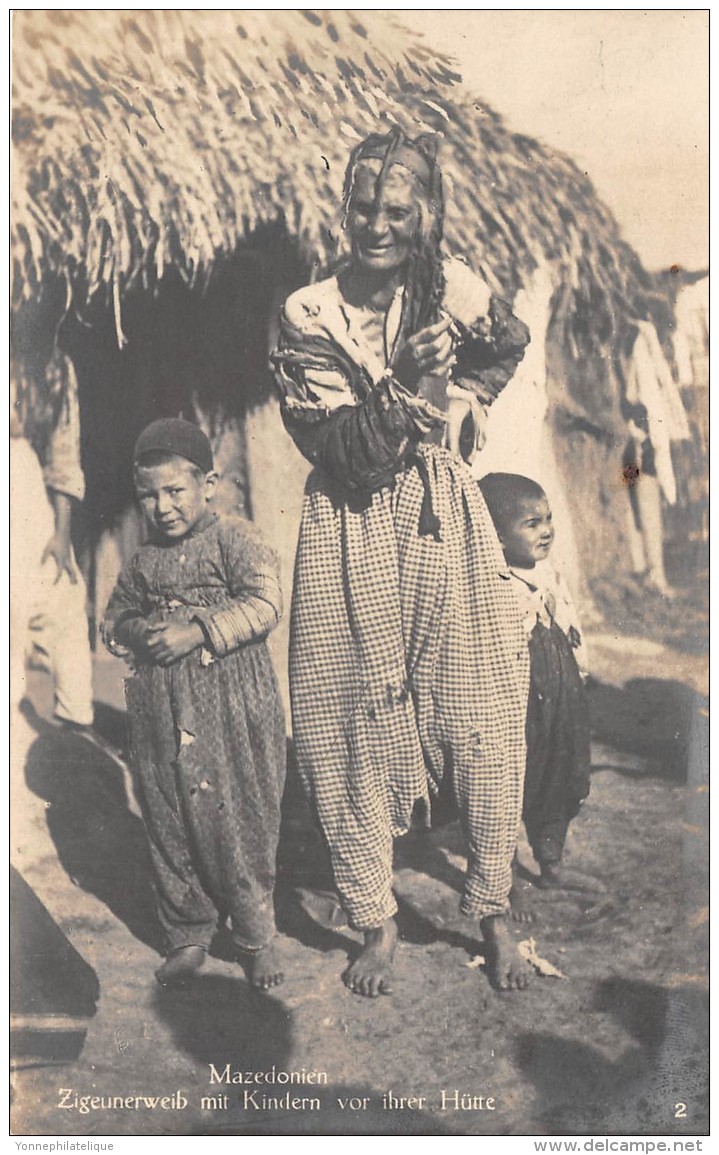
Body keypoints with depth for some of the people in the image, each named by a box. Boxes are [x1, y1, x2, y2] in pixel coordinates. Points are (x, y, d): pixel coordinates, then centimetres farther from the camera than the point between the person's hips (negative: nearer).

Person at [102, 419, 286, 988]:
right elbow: (114, 616, 21)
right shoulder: (143, 562, 11)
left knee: (240, 824, 3)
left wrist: (197, 631, -21)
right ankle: (188, 934, 31)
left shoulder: (235, 538, -5)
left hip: (232, 710, -5)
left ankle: (256, 937, 23)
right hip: (160, 712, 5)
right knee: (170, 824, 12)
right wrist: (132, 631, -3)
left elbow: (264, 604, -17)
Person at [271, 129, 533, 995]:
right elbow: (334, 451, -11)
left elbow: (508, 346, 20)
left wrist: (443, 381, 3)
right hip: (351, 538, -1)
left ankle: (491, 914, 26)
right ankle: (375, 924, 26)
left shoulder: (449, 285, 1)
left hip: (443, 522, 2)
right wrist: (401, 385, -23)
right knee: (359, 730, 6)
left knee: (480, 724, 4)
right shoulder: (307, 315, -4)